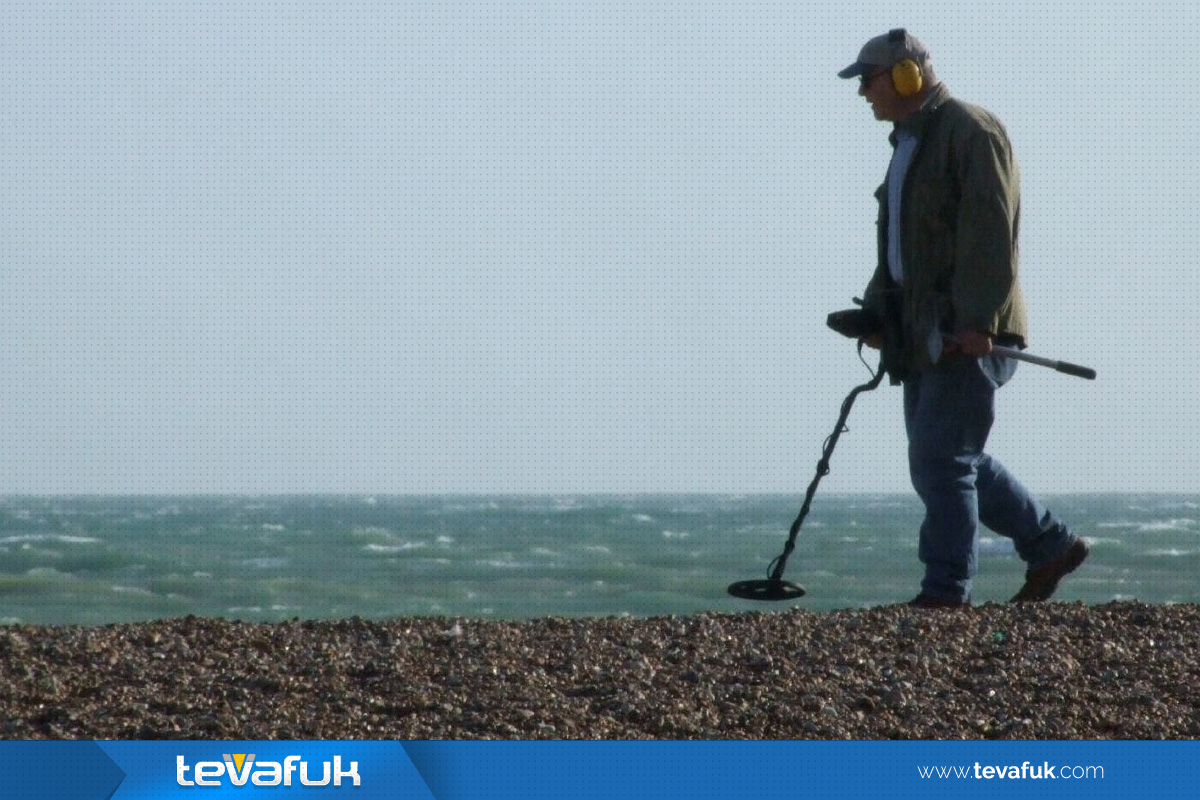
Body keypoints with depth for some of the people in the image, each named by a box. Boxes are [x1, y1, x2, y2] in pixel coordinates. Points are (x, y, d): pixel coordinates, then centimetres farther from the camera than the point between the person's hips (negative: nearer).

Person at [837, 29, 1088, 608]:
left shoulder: (971, 131, -10)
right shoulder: (909, 144, 21)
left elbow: (990, 230, -18)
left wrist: (978, 320, -25)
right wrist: (876, 309, 18)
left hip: (970, 335, -10)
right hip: (924, 336, 10)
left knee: (940, 459, -11)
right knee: (950, 460, 11)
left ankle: (946, 591, -7)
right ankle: (1051, 546, 22)